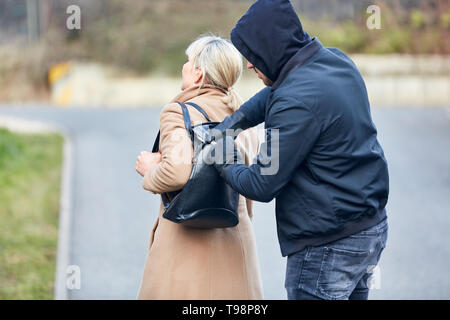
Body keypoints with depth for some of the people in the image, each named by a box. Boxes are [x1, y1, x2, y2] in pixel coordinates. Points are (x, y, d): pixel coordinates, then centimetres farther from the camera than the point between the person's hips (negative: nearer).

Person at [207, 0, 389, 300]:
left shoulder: (297, 103, -24)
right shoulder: (338, 61, 3)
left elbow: (262, 186, -17)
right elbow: (276, 91, 23)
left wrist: (226, 165, 1)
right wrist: (237, 118, 11)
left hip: (330, 245, -9)